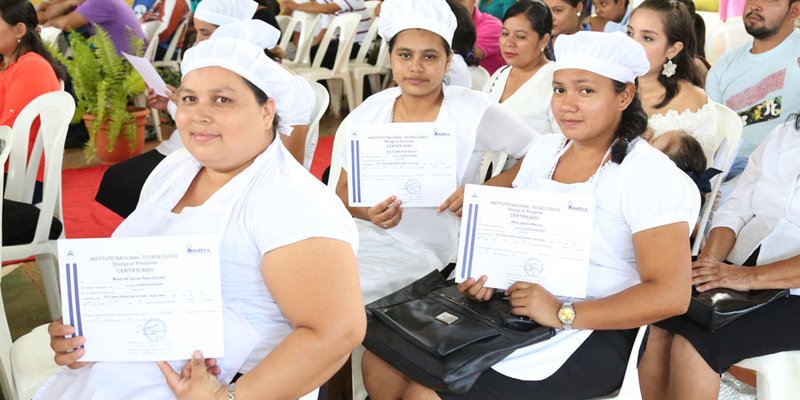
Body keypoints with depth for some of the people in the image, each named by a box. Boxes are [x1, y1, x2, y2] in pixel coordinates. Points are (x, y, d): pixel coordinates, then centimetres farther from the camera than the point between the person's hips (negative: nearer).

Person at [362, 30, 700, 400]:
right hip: (514, 307, 7)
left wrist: (563, 313, -25)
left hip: (591, 332, -7)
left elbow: (670, 295, -20)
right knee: (383, 362, -6)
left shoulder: (649, 174, -14)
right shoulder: (544, 150, 8)